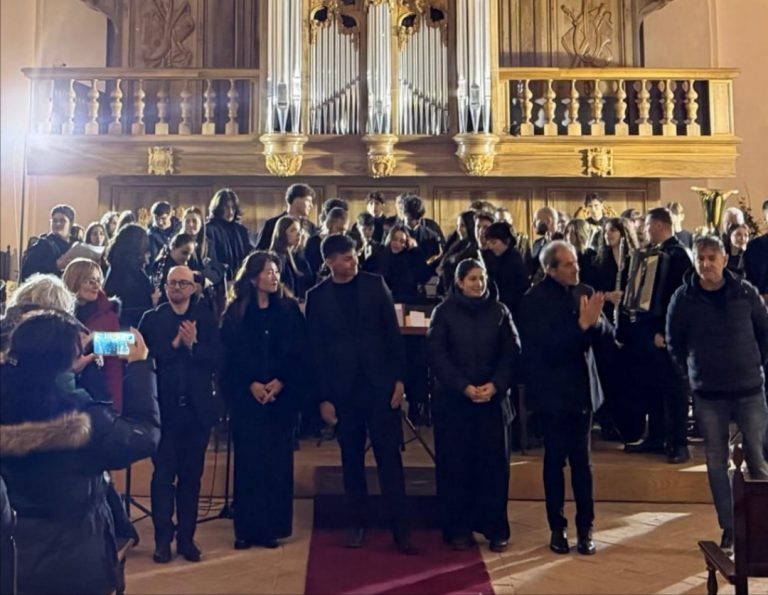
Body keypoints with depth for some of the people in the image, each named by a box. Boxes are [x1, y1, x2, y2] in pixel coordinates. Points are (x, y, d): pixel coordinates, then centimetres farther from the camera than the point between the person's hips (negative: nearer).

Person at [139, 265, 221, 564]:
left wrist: (193, 345, -18)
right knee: (163, 475, 3)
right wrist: (174, 344, -18)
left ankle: (186, 537, 20)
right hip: (164, 407, -1)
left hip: (197, 408, 1)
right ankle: (163, 538, 15)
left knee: (191, 476, 10)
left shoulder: (205, 319, 5)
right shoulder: (151, 319, 3)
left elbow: (216, 360, -4)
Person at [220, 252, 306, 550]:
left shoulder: (289, 309, 5)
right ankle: (247, 528, 13)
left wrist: (281, 382, -12)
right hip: (246, 398, -1)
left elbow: (299, 353, 1)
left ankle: (272, 526, 13)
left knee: (277, 462, 3)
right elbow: (228, 358, -1)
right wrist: (250, 385, -12)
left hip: (282, 396, 1)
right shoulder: (235, 312, 3)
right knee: (248, 462, 2)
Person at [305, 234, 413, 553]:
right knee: (352, 459, 10)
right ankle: (357, 523, 23)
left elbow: (393, 333, 2)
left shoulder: (374, 284, 2)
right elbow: (316, 351, 2)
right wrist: (323, 397, -2)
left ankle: (400, 526, 6)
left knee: (389, 455, -1)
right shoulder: (317, 296, 2)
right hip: (343, 389, 1)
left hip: (380, 383, -1)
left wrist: (399, 378, -4)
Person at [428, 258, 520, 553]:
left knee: (494, 461, 3)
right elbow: (437, 356, -5)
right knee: (456, 462, 2)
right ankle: (458, 528, 13)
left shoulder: (499, 311, 5)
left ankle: (495, 528, 14)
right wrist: (464, 387, -15)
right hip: (453, 399, -1)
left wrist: (495, 385, -13)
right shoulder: (444, 312, 0)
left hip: (493, 398, 1)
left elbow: (511, 353, 2)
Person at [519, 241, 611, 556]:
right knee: (555, 460, 6)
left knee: (582, 460, 7)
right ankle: (557, 528, 19)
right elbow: (546, 346, -19)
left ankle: (585, 528, 17)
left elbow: (607, 333, 1)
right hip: (552, 391, -3)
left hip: (583, 388, 4)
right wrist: (581, 325, -27)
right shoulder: (535, 299, -10)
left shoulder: (584, 292, 4)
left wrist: (596, 322, -21)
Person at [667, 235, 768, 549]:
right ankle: (728, 527, 18)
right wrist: (693, 369, 3)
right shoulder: (683, 298, -5)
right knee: (716, 462, 6)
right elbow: (674, 342, 6)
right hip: (708, 394, 0)